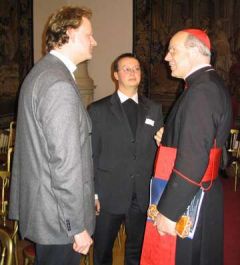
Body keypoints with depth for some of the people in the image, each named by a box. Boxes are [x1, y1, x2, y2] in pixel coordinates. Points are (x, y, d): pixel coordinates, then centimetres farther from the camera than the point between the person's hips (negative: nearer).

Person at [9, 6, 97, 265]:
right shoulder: (59, 85, -22)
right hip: (58, 216, -10)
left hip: (39, 206, 10)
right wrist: (78, 226, -18)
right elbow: (65, 163, -25)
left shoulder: (40, 72, 10)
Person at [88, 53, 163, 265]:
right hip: (109, 194, -2)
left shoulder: (154, 110, 7)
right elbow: (90, 155, -3)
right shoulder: (98, 110, -1)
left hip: (143, 195, 2)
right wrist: (92, 193, -6)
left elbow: (158, 151, 6)